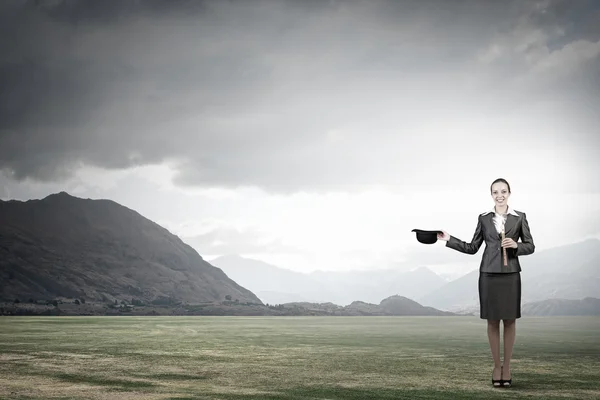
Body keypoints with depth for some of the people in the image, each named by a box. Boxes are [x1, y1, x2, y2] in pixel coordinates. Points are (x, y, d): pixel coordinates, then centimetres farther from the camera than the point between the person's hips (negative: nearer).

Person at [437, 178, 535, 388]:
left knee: (509, 320, 4)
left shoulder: (519, 217, 2)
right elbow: (472, 248, 8)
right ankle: (496, 365, 14)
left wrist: (516, 245, -15)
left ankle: (507, 366, 15)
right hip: (489, 274, 1)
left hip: (510, 274, -1)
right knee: (492, 321, 4)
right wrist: (449, 239, 2)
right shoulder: (484, 218, 6)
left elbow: (530, 246, 4)